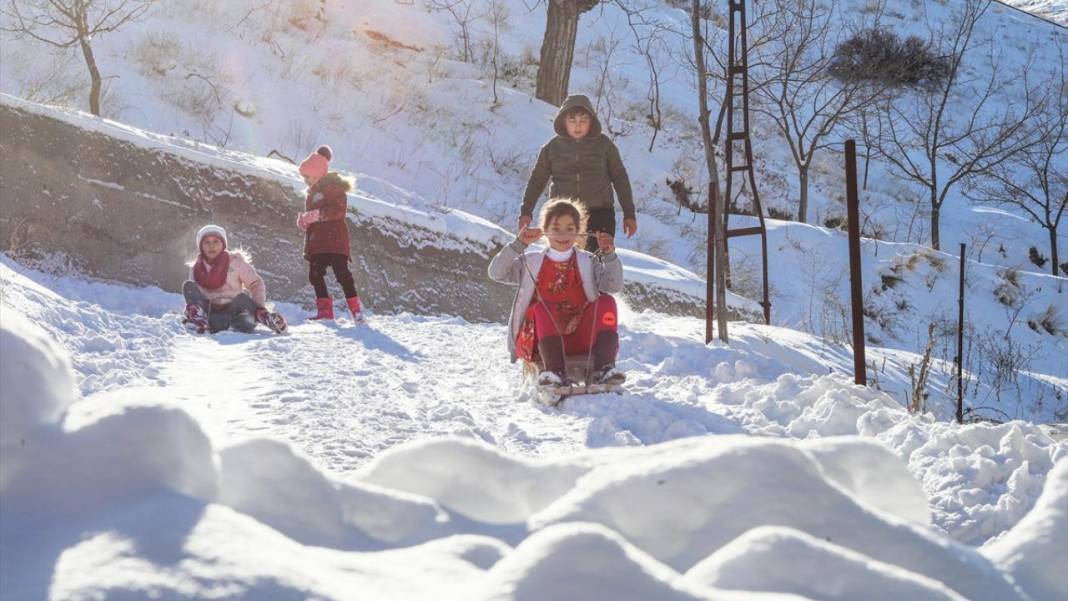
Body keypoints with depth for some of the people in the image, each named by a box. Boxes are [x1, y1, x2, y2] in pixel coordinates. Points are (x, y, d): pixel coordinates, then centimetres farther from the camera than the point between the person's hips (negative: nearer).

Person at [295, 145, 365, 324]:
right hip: (316, 243, 9)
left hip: (334, 240, -9)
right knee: (315, 275, 3)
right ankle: (324, 309, 8)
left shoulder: (332, 187, -5)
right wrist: (304, 221, 3)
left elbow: (339, 209, -19)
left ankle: (356, 312, -11)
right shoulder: (312, 192, 22)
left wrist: (315, 215, -24)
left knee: (342, 274, -12)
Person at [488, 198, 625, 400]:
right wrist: (519, 245, -7)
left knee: (606, 302, -19)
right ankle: (554, 371, -48)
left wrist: (609, 256, -14)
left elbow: (614, 286, 2)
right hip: (540, 340, -1)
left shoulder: (588, 263, 18)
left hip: (581, 338, 1)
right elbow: (496, 273, 3)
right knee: (542, 306, -30)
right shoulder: (531, 263, 17)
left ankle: (604, 368, -36)